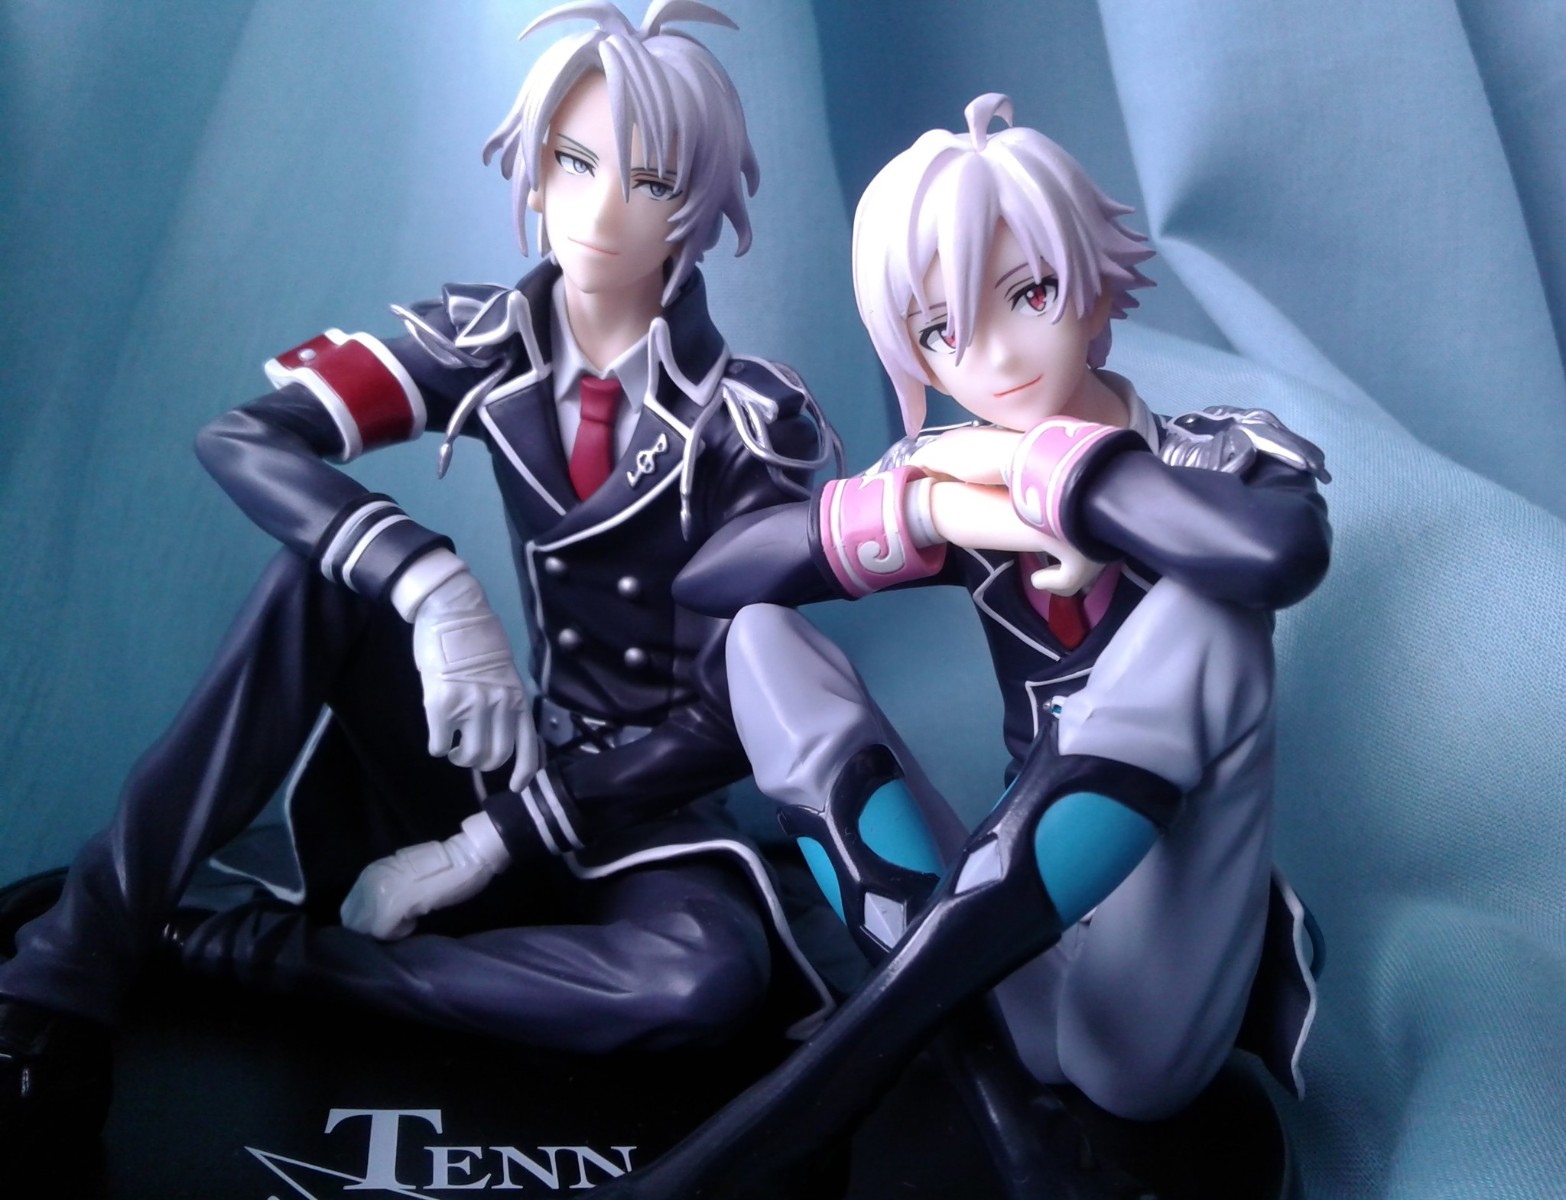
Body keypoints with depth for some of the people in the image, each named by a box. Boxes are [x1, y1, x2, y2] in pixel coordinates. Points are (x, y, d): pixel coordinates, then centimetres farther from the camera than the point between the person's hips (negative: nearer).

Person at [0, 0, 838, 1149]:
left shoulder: (754, 419, -12)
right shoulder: (489, 341, -4)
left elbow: (739, 713, -14)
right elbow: (242, 437, -18)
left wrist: (493, 846, -19)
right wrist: (433, 590, -36)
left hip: (651, 809, -2)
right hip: (508, 768, 2)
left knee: (708, 976, -37)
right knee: (325, 573, -24)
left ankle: (262, 953, -22)